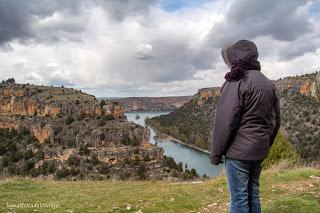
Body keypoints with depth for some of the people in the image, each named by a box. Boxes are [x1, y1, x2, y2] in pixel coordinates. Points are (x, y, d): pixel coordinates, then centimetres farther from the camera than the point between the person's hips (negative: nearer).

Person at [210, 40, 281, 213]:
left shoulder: (237, 82, -14)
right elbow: (275, 121, 15)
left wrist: (215, 152, -10)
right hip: (259, 151, 8)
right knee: (253, 195, 18)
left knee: (239, 199, 2)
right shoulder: (269, 84, 11)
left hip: (238, 150, -8)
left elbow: (225, 121, -17)